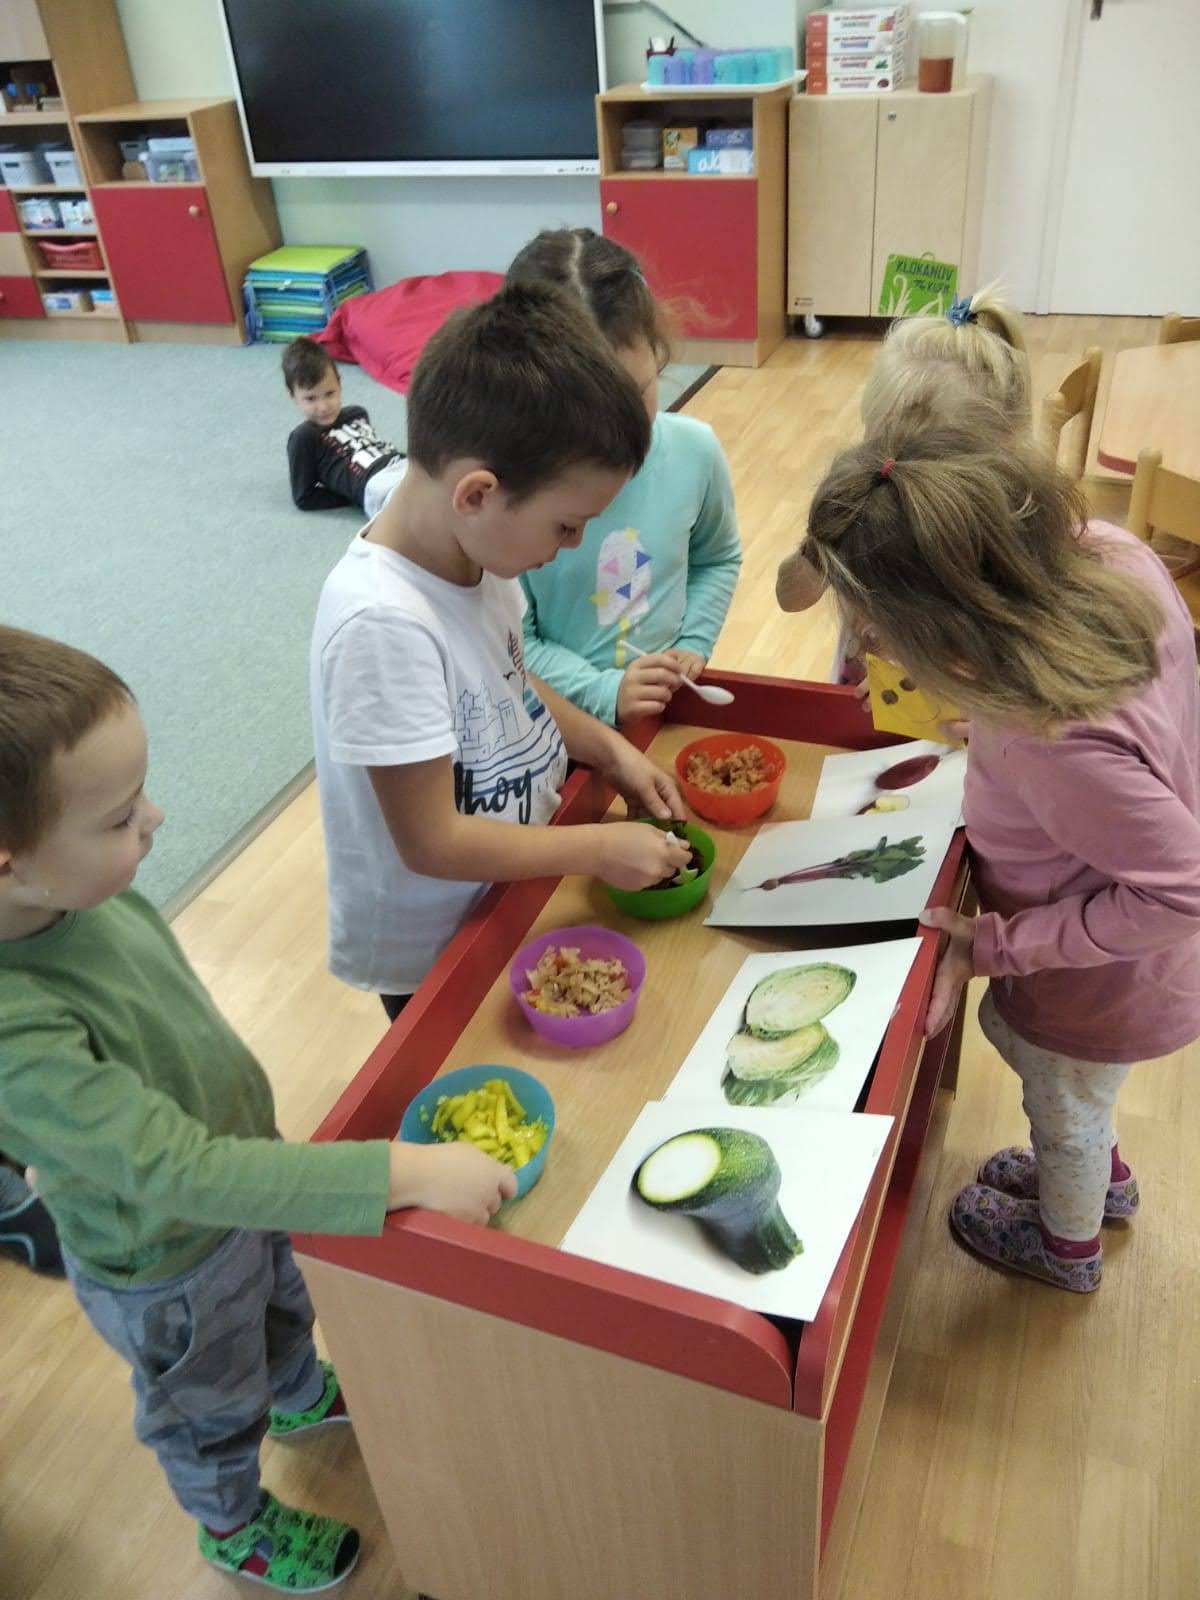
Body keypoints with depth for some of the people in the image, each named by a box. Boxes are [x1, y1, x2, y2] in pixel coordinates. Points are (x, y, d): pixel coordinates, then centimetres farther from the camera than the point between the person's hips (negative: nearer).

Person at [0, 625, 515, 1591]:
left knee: (284, 1308, 35)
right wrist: (406, 1172, -42)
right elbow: (178, 1172, -42)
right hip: (167, 1273, -5)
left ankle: (303, 1397, 68)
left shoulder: (80, 891, -21)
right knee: (212, 1405, 26)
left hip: (241, 1168, 6)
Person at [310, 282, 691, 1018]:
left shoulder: (475, 549, -12)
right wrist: (601, 849, -22)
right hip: (434, 954, -7)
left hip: (509, 902, 7)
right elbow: (432, 842, -29)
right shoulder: (385, 623, -35)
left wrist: (609, 748, -6)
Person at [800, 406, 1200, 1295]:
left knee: (1063, 1109, 25)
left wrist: (997, 945, -25)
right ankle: (1099, 1174, 63)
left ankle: (1067, 1243, 60)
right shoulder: (1105, 553, -24)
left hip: (1102, 980, -7)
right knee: (1009, 1027, 33)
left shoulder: (1059, 747, -46)